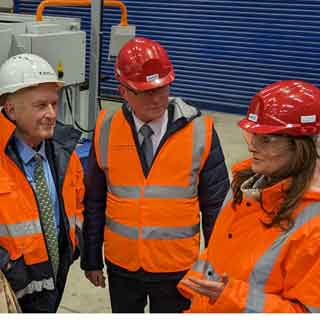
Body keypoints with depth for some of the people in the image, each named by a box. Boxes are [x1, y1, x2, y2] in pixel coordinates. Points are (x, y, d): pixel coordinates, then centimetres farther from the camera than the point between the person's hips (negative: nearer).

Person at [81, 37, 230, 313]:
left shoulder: (200, 132, -12)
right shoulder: (106, 130, -7)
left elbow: (216, 206, -5)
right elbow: (94, 201, 2)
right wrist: (92, 259, 7)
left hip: (176, 269, -1)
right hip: (121, 264, 2)